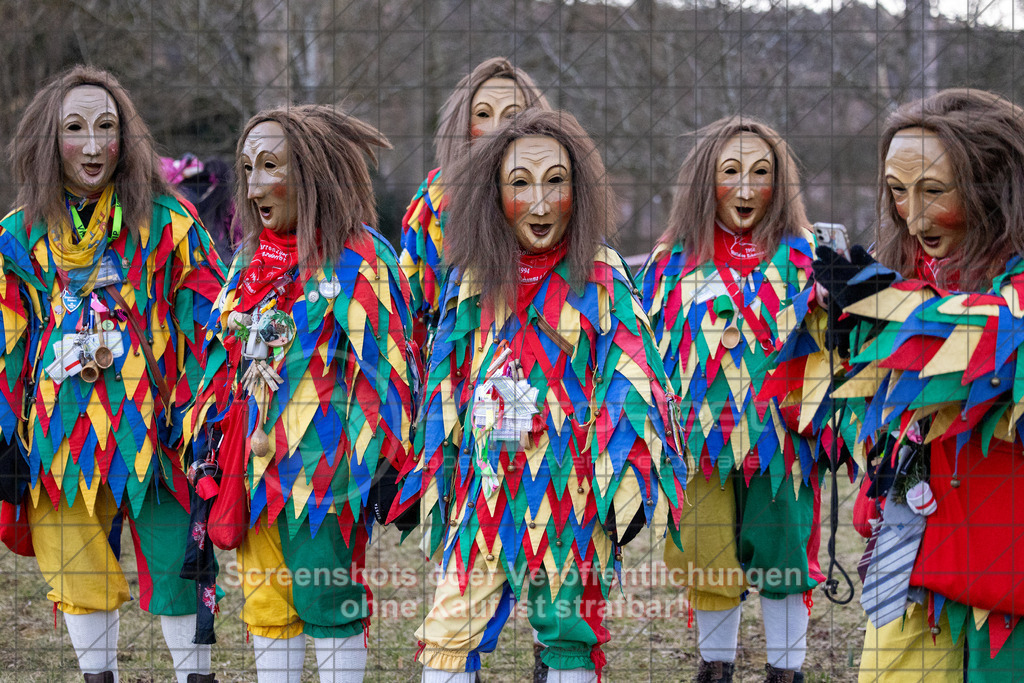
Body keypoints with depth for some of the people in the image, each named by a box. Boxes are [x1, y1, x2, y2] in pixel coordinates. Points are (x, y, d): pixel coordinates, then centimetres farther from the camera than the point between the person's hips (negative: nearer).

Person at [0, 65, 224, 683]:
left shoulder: (166, 221, -2)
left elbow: (206, 322, -1)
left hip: (152, 418, -3)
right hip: (63, 423, 3)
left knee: (173, 558, -1)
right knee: (79, 566, 10)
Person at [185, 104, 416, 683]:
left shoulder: (357, 257, -7)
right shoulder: (254, 257, 16)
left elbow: (381, 368, -10)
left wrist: (367, 467, -15)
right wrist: (209, 442, 18)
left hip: (320, 461, -7)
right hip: (254, 460, 7)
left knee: (325, 601, -5)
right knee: (266, 605, 11)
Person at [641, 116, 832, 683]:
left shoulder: (800, 257, 3)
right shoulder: (676, 260, 7)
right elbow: (652, 346, 11)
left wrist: (809, 414, -13)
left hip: (777, 431, -1)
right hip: (700, 429, 1)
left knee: (779, 553, 3)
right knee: (705, 557, 6)